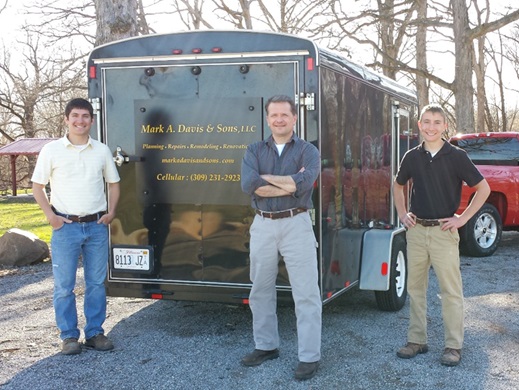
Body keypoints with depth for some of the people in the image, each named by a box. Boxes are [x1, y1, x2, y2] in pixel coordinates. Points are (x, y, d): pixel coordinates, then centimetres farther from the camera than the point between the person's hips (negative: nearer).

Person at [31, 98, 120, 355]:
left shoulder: (102, 150, 7)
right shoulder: (52, 150, -1)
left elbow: (113, 183, 16)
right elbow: (37, 186, 4)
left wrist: (111, 211, 2)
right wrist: (50, 215, -7)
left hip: (97, 226, 3)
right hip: (65, 227, -2)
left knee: (96, 283, 8)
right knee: (64, 285, 0)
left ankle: (95, 333, 18)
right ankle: (69, 336, 11)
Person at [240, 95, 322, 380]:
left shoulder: (308, 151, 1)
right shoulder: (254, 151, 8)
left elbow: (304, 183, -20)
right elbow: (248, 185, -11)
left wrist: (265, 178, -13)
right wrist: (288, 185, -15)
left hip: (296, 225, -3)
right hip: (262, 225, 4)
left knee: (305, 293, -1)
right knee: (261, 290, 13)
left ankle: (309, 356, 7)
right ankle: (266, 346, 29)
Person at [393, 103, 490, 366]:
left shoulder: (456, 156, -6)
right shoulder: (412, 157, 5)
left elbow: (483, 188, -3)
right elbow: (398, 185, 22)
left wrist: (462, 218, -8)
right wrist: (402, 214, 11)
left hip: (443, 231, -4)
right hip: (416, 230, 4)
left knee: (450, 290, -1)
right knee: (415, 288, 10)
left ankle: (453, 346, 8)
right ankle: (416, 340, 21)